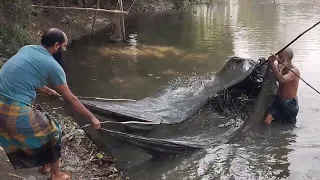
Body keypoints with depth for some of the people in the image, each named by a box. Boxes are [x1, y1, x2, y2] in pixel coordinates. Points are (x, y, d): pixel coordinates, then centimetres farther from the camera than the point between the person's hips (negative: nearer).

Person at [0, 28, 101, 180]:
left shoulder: (26, 49, 13)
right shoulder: (52, 65, -7)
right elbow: (71, 99, 1)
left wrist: (46, 90, 42)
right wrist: (91, 117, 13)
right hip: (14, 111, -8)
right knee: (53, 133, 16)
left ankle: (45, 165, 50)